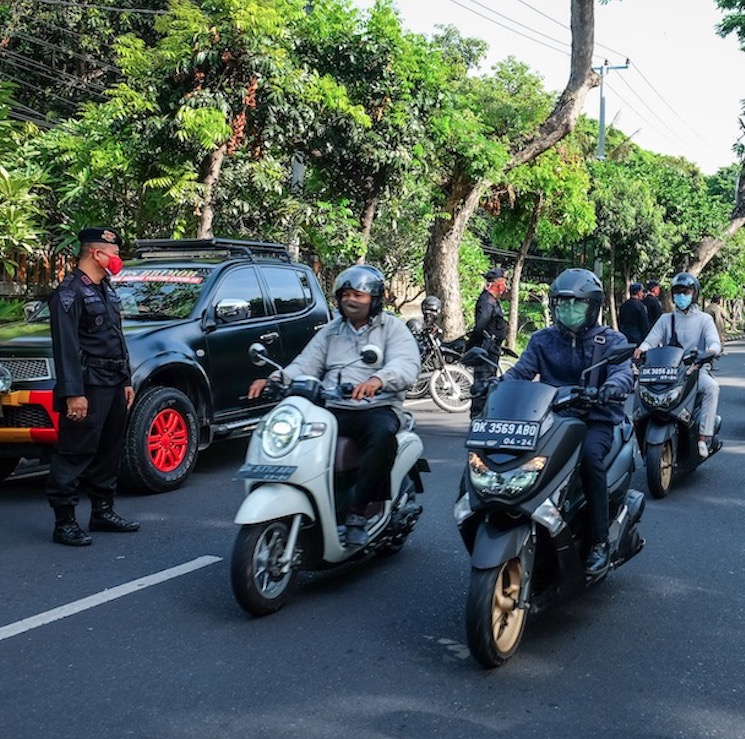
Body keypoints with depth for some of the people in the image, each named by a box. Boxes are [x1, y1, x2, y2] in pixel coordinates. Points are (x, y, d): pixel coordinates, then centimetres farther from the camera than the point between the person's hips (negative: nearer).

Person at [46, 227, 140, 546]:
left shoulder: (106, 291, 19)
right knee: (74, 455, -7)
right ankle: (64, 522, -2)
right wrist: (73, 393, -23)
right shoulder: (69, 292, -11)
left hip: (114, 385, 9)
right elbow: (66, 346, -18)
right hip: (88, 387, -9)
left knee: (109, 451, 15)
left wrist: (126, 381, 19)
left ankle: (103, 511, 25)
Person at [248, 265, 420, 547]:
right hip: (332, 409, 4)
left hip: (376, 408, -3)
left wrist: (377, 380, -35)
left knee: (383, 435, -38)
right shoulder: (331, 332, 22)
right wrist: (275, 379, -11)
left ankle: (357, 513, -30)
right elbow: (305, 365, 11)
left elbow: (407, 365, -13)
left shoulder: (393, 328, 6)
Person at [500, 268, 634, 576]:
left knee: (590, 454, -35)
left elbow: (623, 372, -11)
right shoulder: (542, 340, 14)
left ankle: (599, 542, -23)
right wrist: (499, 384, -21)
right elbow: (521, 369, 1)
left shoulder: (611, 340, 6)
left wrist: (613, 385, -36)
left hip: (595, 420, -3)